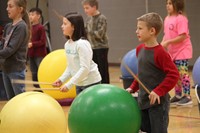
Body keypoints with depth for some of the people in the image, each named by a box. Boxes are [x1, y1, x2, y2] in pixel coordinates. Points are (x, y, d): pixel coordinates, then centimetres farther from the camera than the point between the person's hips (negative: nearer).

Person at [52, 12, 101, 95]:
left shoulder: (82, 44, -21)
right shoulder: (67, 44, 5)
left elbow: (85, 68, -26)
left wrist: (69, 84, -27)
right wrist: (61, 79, -3)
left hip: (91, 83, -8)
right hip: (79, 83, 8)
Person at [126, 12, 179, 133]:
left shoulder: (160, 52, -19)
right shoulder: (140, 49, 6)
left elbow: (174, 75, -21)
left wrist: (158, 91, -25)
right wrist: (133, 88, 12)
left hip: (157, 102, -8)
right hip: (143, 100, 8)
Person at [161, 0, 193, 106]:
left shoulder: (181, 18, -17)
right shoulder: (167, 19, 8)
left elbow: (182, 37, -23)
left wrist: (168, 42, -23)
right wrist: (163, 44, -4)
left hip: (182, 51, -8)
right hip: (172, 52, 8)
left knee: (183, 73, -6)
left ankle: (187, 97, 0)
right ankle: (178, 95, 22)